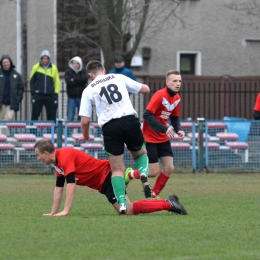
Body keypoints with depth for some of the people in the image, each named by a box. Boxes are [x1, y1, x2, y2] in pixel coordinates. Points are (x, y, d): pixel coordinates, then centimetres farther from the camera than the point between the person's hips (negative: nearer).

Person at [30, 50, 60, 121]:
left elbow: (57, 82, 10)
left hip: (50, 96, 1)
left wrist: (56, 93, 3)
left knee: (52, 117, 3)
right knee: (34, 115, -2)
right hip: (38, 96, -1)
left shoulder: (54, 68, 5)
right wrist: (33, 92, 2)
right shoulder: (36, 67, 2)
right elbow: (32, 81, 9)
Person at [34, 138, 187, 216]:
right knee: (128, 209, 4)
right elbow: (59, 188, 14)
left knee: (128, 210, -17)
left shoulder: (65, 156, -19)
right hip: (103, 182, 9)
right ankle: (169, 203, 9)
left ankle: (169, 204, -10)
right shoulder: (58, 162, 11)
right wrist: (53, 213, 9)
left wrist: (66, 211, -29)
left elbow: (71, 184, -27)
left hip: (107, 176, -9)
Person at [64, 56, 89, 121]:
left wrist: (74, 79, -11)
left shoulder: (83, 72, 7)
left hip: (81, 97, 1)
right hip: (72, 97, -1)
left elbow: (85, 79, -13)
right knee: (70, 117, -3)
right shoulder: (68, 72, 3)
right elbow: (69, 82, -12)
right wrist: (79, 81, -9)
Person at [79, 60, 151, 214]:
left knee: (117, 169, 7)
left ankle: (122, 203, -9)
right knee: (141, 153, 25)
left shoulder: (88, 90, 9)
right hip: (129, 119, 1)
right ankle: (144, 174, -7)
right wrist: (144, 87, 40)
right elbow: (145, 89, 16)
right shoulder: (119, 78, 12)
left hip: (110, 126, -1)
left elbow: (85, 120, 4)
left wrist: (86, 136, 23)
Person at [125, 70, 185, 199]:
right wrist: (165, 129, -32)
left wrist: (178, 130, -7)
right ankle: (129, 174, 19)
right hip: (149, 137, -8)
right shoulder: (160, 95, -21)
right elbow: (147, 115, -26)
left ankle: (153, 196, 15)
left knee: (169, 168, -1)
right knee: (154, 172, -9)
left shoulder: (177, 98, 3)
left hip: (163, 138, 8)